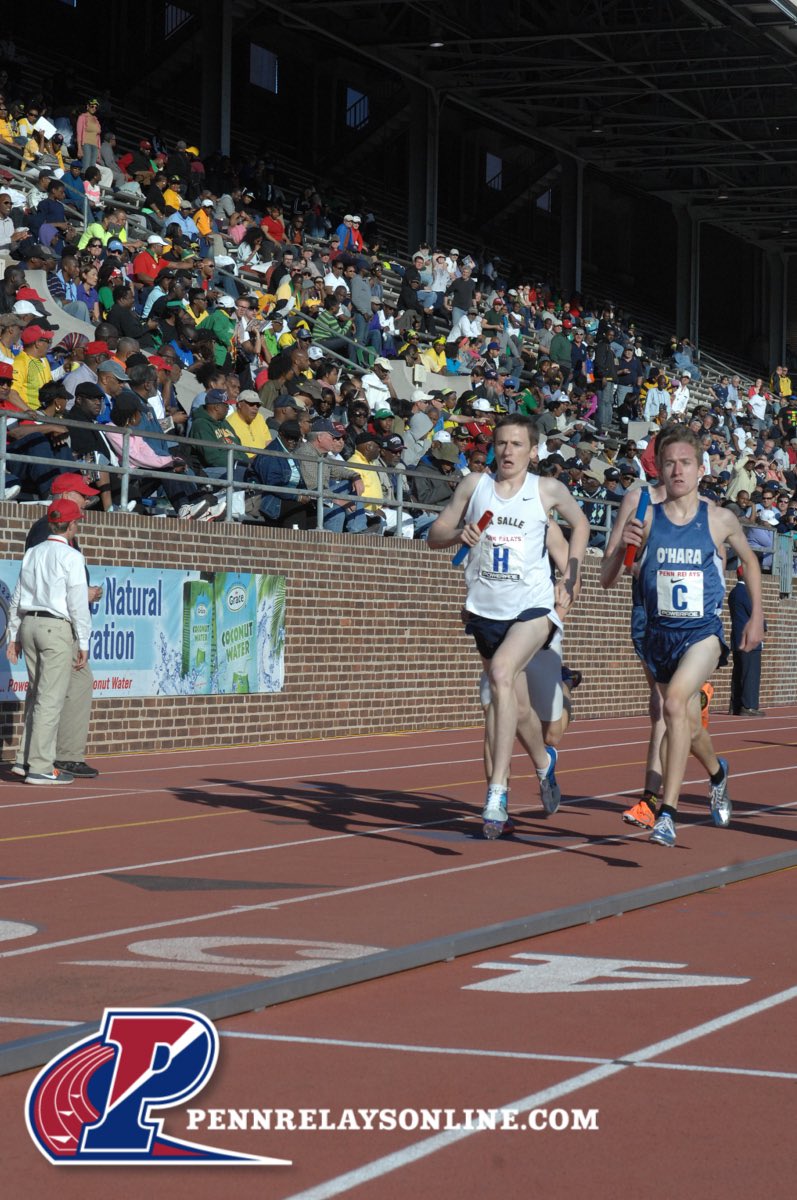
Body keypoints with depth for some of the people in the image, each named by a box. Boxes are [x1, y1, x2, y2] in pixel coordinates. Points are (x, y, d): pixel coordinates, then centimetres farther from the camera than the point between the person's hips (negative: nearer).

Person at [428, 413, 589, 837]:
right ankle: (544, 762, 47)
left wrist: (571, 577, 8)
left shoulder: (547, 490, -1)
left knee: (501, 672, -30)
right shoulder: (475, 485, 3)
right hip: (485, 607, 4)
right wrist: (460, 534, -15)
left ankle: (497, 791, -31)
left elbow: (580, 524, 17)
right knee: (517, 706, 14)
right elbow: (434, 534, 7)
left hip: (533, 606, -4)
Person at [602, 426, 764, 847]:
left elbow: (749, 560, 17)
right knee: (689, 724, 19)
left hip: (704, 631, -3)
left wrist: (757, 616, 14)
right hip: (659, 634, 3)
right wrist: (623, 546, -23)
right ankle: (718, 772, 53)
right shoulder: (646, 520, -4)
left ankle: (668, 810, -27)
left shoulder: (720, 520, -3)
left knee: (675, 701, -28)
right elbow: (607, 581, -4)